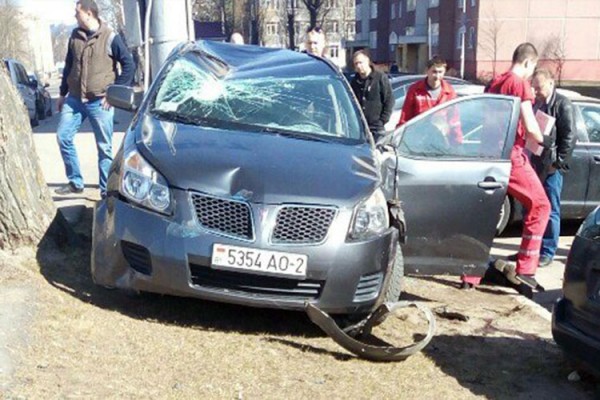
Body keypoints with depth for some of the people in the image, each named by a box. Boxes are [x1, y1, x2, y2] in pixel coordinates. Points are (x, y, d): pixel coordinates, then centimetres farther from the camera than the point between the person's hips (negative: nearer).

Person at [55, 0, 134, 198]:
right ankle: (75, 182, 14)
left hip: (99, 102, -5)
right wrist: (62, 93, 18)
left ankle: (107, 190, 9)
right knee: (63, 137, 1)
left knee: (104, 147, 1)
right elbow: (69, 66, 17)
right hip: (75, 99, 5)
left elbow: (129, 65, -7)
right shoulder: (75, 36, 8)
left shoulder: (110, 37, -7)